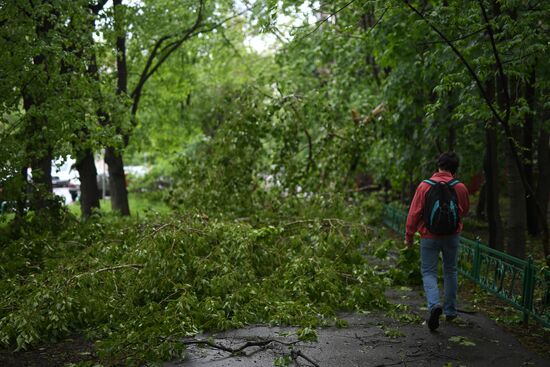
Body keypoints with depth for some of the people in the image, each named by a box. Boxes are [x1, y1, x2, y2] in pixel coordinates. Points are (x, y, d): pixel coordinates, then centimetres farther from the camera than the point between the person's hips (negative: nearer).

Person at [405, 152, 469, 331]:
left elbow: (414, 213, -7)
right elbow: (465, 210, 11)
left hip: (429, 237, -2)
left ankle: (434, 304, -21)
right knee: (450, 271, 18)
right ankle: (450, 311, 25)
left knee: (429, 272, 5)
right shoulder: (460, 187, -5)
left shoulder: (425, 186, -9)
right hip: (452, 236, 2)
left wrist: (409, 236, 2)